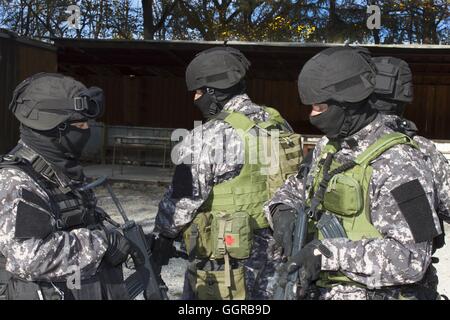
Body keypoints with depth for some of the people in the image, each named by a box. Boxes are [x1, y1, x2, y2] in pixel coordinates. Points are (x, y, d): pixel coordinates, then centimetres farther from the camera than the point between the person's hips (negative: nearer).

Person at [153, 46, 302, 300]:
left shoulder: (208, 137, -21)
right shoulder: (279, 125, 3)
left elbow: (182, 199, -14)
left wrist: (163, 236, 5)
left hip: (224, 258, -7)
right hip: (271, 247, 7)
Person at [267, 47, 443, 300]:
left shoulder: (397, 163, -20)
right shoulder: (328, 147, 4)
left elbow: (412, 258, -23)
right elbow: (299, 186, 17)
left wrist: (329, 253, -29)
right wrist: (283, 210, -5)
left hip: (365, 292, -6)